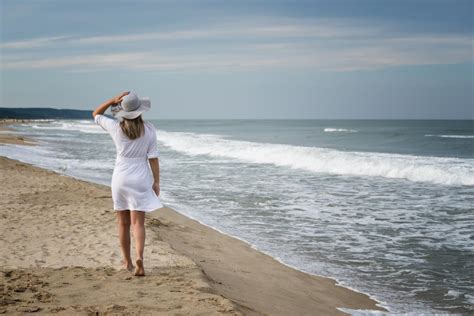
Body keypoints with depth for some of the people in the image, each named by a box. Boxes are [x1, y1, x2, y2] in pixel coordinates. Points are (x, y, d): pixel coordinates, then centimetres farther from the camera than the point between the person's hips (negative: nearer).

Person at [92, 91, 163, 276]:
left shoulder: (115, 128, -5)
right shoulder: (149, 129, -5)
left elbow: (96, 114, 12)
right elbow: (153, 157, -5)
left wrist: (113, 101, -1)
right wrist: (156, 181, 2)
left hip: (120, 178, 1)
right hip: (140, 179, -1)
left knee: (123, 223, 13)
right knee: (138, 223, -2)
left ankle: (127, 262, 23)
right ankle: (139, 258, -23)